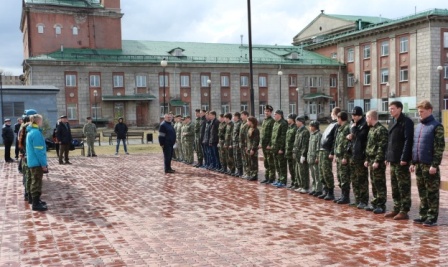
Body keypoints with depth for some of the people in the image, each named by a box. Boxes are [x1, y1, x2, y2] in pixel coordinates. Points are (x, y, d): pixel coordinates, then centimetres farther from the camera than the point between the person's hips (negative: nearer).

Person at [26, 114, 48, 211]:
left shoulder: (31, 131, 12)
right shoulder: (36, 133, -20)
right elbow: (38, 150, -22)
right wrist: (43, 164, -18)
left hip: (33, 161, 10)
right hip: (37, 162, -10)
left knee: (36, 182, 18)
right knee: (36, 182, -3)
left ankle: (36, 200, 28)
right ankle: (36, 204, 2)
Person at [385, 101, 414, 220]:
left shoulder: (406, 122, -10)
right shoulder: (392, 122, 16)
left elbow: (408, 141, -16)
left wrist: (404, 158, -21)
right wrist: (387, 157, 13)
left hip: (401, 160, -8)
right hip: (393, 159, 8)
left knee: (404, 186, -1)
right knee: (394, 186, 13)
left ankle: (404, 211, 4)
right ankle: (397, 208, 21)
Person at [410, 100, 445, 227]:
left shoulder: (436, 126, -7)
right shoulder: (418, 126, 15)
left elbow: (440, 147, -12)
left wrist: (435, 165, -17)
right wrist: (413, 162, 14)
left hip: (430, 165, -7)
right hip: (418, 164, 7)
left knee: (432, 192, 1)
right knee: (422, 191, 12)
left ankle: (432, 217, 7)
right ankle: (423, 215, 21)